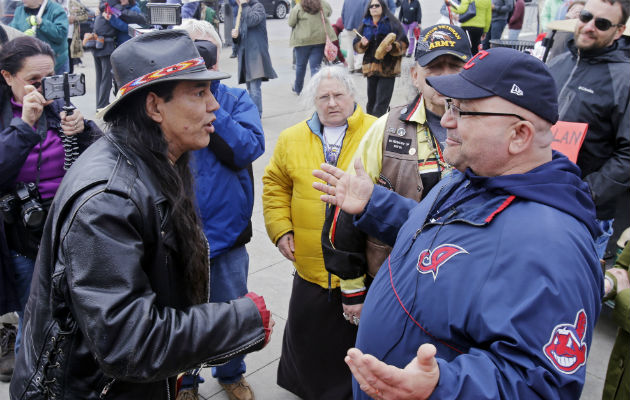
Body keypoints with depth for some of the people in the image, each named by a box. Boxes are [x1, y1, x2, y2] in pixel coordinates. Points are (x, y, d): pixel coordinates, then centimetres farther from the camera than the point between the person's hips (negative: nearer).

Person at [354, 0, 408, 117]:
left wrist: (392, 47, -23)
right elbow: (356, 46, 15)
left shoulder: (392, 23, 0)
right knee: (371, 100, 11)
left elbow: (404, 44, -4)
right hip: (371, 67, 4)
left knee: (382, 103, -8)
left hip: (388, 67, -4)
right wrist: (362, 44, -7)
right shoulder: (365, 25, 12)